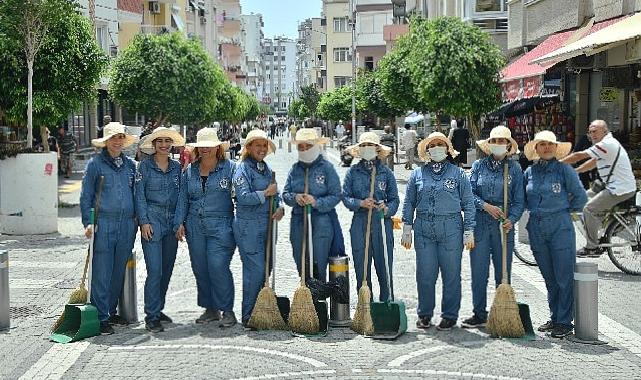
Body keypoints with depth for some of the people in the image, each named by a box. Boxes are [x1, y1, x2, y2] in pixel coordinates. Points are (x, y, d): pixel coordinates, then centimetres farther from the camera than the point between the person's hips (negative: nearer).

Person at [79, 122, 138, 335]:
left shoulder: (130, 165, 13)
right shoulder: (95, 164, 1)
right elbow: (86, 196, 0)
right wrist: (88, 222, -8)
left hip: (127, 224, 4)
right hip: (104, 224, -4)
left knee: (119, 272, 10)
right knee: (102, 273, -5)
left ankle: (111, 311, 23)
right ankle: (101, 318, 0)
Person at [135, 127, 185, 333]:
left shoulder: (176, 167, 11)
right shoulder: (145, 166, 0)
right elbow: (140, 196, -2)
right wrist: (144, 221, -10)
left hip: (172, 222, 5)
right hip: (152, 220, -5)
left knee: (167, 269, 9)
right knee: (155, 270, -10)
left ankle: (157, 309, 23)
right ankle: (151, 317, -5)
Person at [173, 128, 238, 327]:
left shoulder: (229, 168, -1)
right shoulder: (189, 172, 12)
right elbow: (183, 199, 16)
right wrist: (179, 223, 7)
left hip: (220, 226, -5)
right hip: (195, 226, 5)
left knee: (218, 266, -14)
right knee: (200, 269, 8)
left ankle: (227, 310, -1)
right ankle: (210, 309, 21)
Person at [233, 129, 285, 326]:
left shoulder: (266, 168, 16)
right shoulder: (243, 168, -7)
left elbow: (275, 194, 18)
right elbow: (243, 197, -18)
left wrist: (279, 207, -1)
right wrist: (266, 193, -14)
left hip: (267, 224, 8)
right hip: (248, 225, -8)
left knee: (265, 268, 10)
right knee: (255, 269, -8)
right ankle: (248, 316, 2)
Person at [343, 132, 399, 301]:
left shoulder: (386, 172, 5)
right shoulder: (353, 172, 7)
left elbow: (394, 199, 5)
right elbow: (345, 196, 4)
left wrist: (387, 209, -15)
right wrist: (360, 203, -13)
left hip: (382, 223, -1)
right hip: (359, 224, 1)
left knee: (385, 268, -1)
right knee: (361, 269, 5)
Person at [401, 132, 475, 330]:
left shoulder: (458, 173, 5)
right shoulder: (417, 174, 10)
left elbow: (468, 204, 5)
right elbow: (409, 203, 13)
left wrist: (469, 231, 0)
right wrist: (407, 228, 6)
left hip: (451, 228, -1)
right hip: (424, 229, 2)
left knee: (451, 274, 3)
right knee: (425, 274, 3)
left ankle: (450, 316, 15)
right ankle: (424, 314, 18)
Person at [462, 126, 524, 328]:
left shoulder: (515, 168, 4)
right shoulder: (478, 165, 6)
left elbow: (519, 200, 2)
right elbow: (469, 193, 3)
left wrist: (511, 219, -14)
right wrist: (486, 206, -12)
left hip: (504, 225, 0)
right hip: (480, 223, 1)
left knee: (503, 272, 5)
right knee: (478, 272, 3)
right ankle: (479, 314, 13)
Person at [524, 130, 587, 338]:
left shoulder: (564, 169, -4)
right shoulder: (529, 172, 8)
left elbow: (581, 197, -1)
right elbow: (522, 199, 21)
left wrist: (566, 210, 6)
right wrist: (534, 210, 9)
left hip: (560, 227, -4)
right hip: (536, 228, 4)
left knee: (564, 277, -2)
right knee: (549, 277, 12)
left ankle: (564, 322, 3)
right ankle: (554, 317, 22)